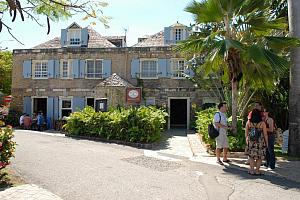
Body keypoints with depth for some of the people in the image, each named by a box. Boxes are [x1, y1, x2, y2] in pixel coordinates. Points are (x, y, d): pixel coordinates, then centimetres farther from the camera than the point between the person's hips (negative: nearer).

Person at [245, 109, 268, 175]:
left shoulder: (248, 122, -5)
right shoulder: (262, 123, -11)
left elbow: (246, 132, 5)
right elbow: (265, 134, -6)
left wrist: (246, 139, 20)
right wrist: (266, 142, 6)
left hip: (250, 142, 2)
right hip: (260, 142, -2)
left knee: (251, 156, 14)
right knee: (260, 156, 12)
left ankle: (252, 170, 16)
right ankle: (257, 170, 15)